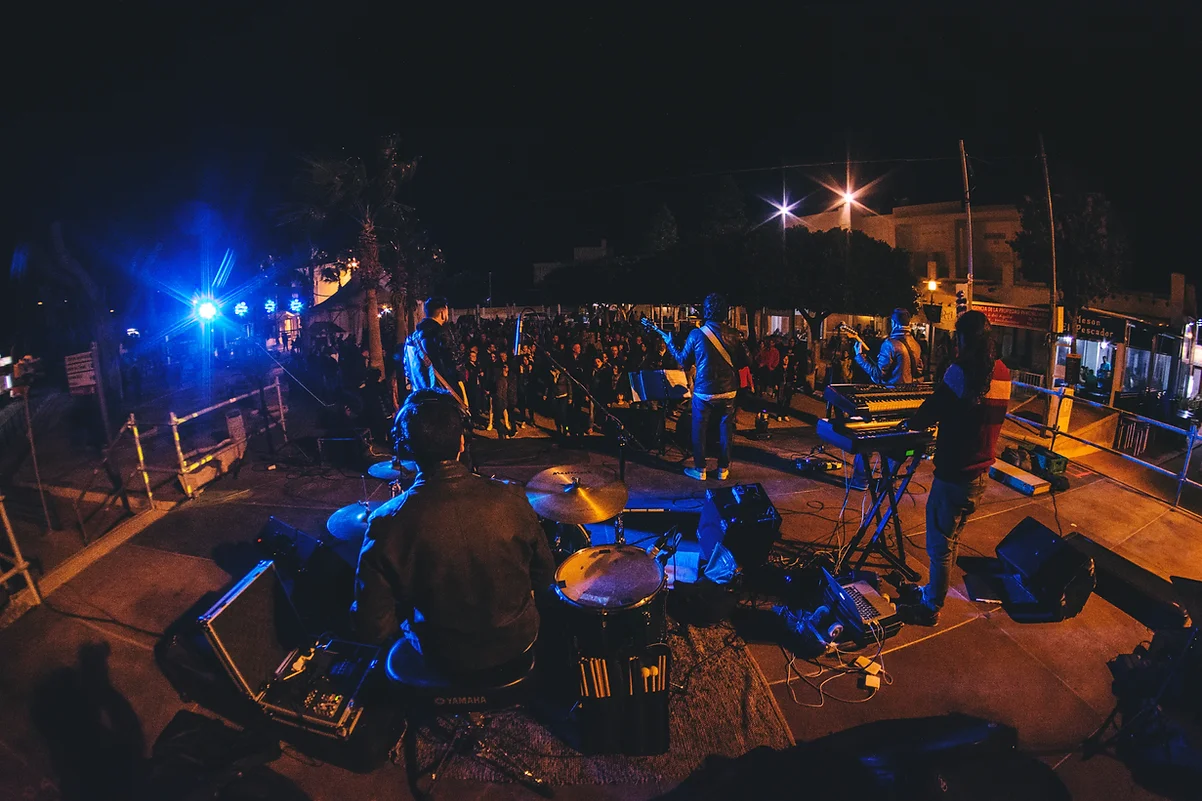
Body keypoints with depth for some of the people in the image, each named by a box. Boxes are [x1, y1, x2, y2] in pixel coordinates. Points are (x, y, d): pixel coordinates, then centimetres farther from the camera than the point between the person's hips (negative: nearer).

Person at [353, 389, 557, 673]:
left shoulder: (388, 523, -26)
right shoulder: (509, 498, -23)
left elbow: (373, 628, -19)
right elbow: (544, 577, -7)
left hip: (446, 658, -1)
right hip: (517, 640, 1)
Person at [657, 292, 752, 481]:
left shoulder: (696, 334, -10)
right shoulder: (734, 334, -5)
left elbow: (683, 361, 1)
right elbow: (746, 361, 1)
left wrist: (670, 344, 16)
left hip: (703, 391, -2)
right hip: (728, 391, 2)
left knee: (699, 430, 11)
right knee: (726, 429, 12)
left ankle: (700, 469, 17)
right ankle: (723, 469, 19)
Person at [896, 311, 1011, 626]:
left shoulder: (961, 372, -21)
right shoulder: (1003, 374, 4)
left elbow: (929, 414, -16)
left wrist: (910, 422, 4)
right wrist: (942, 421, 19)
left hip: (953, 475, -8)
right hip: (980, 473, 8)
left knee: (940, 543, 6)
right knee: (951, 539, 22)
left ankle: (931, 607, 19)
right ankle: (933, 591, 38)